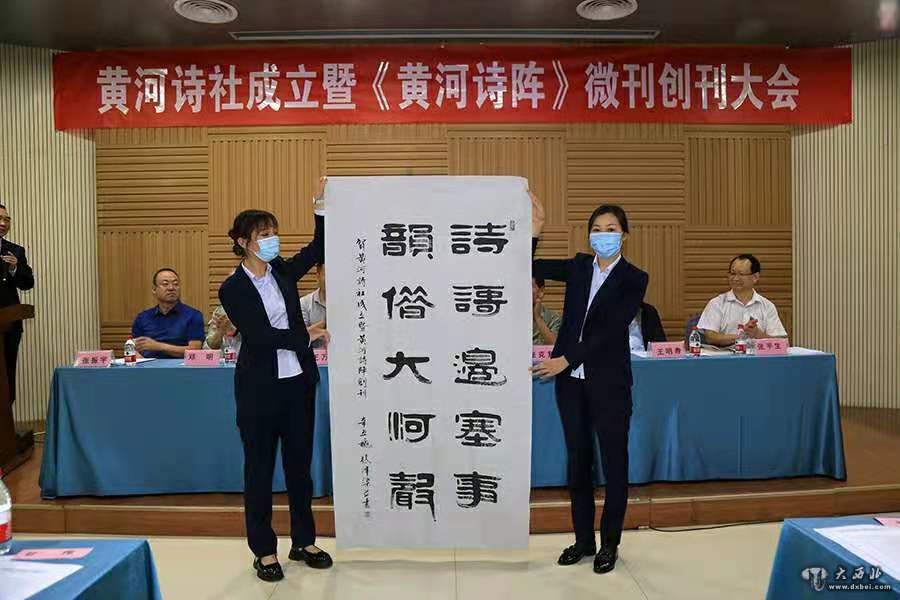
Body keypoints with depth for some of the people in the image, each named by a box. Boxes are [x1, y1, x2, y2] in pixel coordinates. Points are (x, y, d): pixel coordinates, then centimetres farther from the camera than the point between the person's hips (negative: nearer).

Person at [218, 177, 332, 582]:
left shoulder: (283, 272, 5)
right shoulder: (233, 289, -8)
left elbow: (319, 249, 6)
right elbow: (258, 335, -16)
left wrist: (321, 204, -3)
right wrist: (308, 336, -15)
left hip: (298, 381, 5)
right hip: (259, 387, -5)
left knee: (299, 462, 13)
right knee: (259, 467, 7)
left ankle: (304, 542, 28)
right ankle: (264, 551, 21)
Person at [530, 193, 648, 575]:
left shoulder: (634, 279, -5)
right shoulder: (579, 267, 7)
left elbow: (610, 331, -14)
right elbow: (530, 268, 4)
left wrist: (566, 359, -19)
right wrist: (534, 230, -10)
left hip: (608, 382, -4)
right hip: (571, 379, 4)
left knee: (613, 461, 7)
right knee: (578, 459, 12)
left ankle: (610, 543, 23)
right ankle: (583, 540, 26)